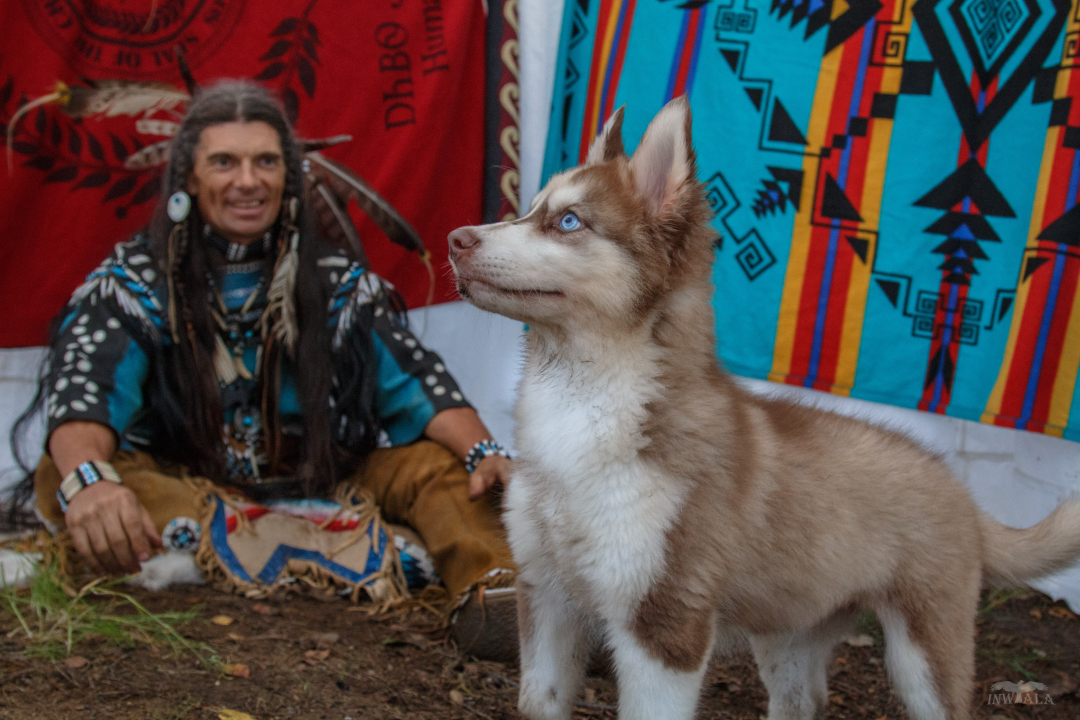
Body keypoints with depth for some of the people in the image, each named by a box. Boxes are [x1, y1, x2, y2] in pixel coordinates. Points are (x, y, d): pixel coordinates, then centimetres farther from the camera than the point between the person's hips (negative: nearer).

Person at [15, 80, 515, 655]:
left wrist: (483, 452, -23)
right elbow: (80, 393, -15)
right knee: (59, 475, -30)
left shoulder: (337, 284, 7)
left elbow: (415, 380, -2)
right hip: (180, 489, -1)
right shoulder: (134, 282, 1)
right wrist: (87, 478, -38)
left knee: (440, 462, -18)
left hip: (320, 490, 2)